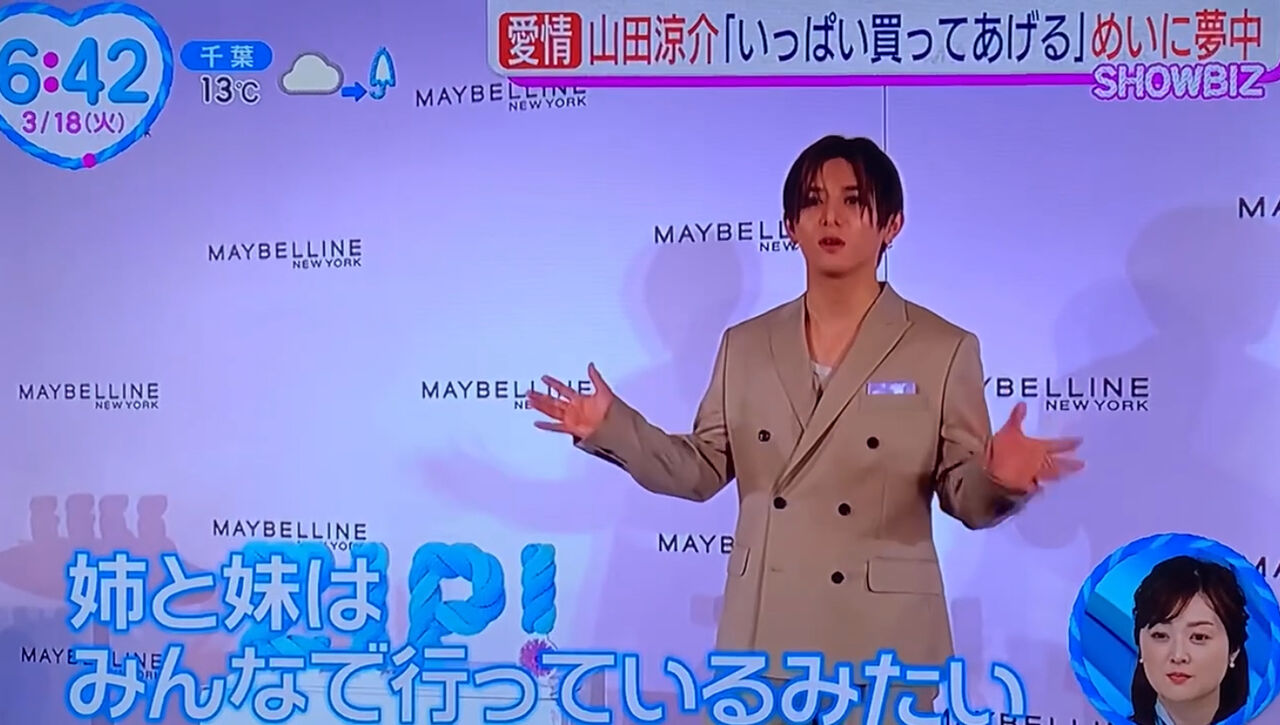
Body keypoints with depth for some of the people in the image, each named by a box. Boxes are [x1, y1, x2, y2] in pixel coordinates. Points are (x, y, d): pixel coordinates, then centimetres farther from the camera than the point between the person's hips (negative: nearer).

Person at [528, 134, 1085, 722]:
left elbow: (966, 496, -3)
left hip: (882, 638, -2)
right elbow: (702, 470, 7)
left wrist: (1000, 479, -25)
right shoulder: (746, 344, 7)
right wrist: (613, 426, -5)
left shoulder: (944, 349, -3)